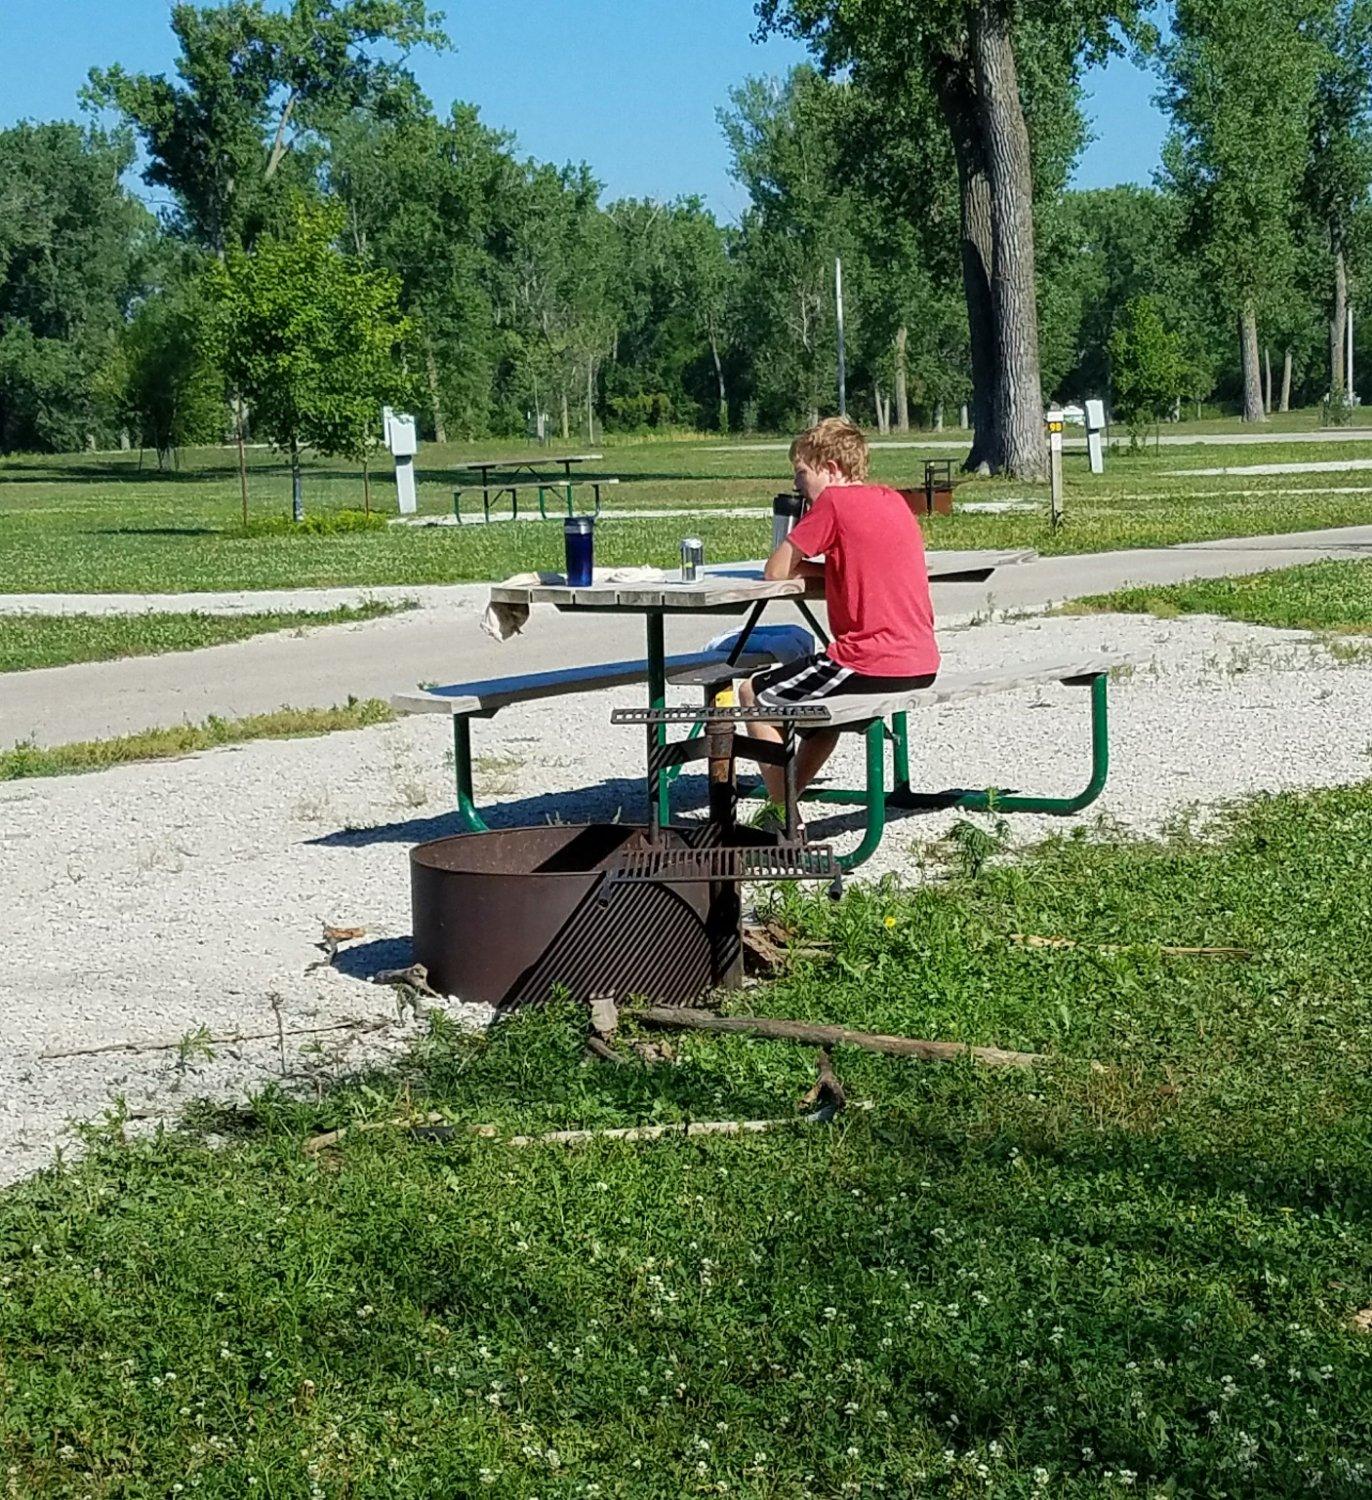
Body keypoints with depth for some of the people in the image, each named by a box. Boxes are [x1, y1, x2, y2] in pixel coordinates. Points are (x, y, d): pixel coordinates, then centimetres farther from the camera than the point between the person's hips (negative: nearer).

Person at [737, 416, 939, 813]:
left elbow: (775, 572, -6)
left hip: (872, 665, -9)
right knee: (821, 694, 35)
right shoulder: (893, 500, 14)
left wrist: (806, 568, 13)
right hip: (922, 664, 9)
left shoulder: (833, 501, -8)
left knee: (753, 694, 8)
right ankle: (790, 793, 41)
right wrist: (831, 568, 11)